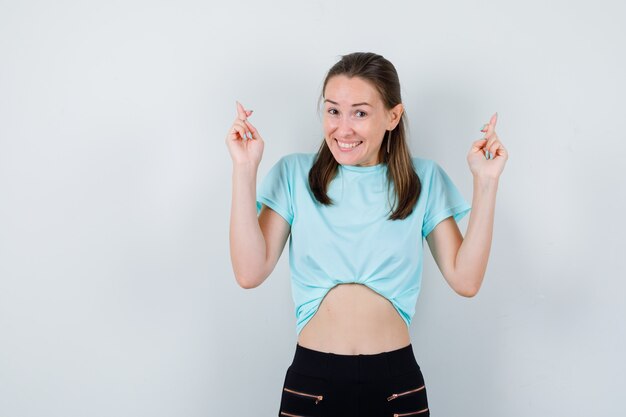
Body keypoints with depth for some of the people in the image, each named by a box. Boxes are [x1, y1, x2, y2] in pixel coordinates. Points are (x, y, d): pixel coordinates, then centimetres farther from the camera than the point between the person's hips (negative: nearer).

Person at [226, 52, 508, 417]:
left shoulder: (424, 179, 2)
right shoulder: (295, 174, 0)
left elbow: (465, 280, -5)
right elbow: (250, 273, -10)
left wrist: (486, 182, -9)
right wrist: (245, 170, -13)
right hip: (311, 380, -1)